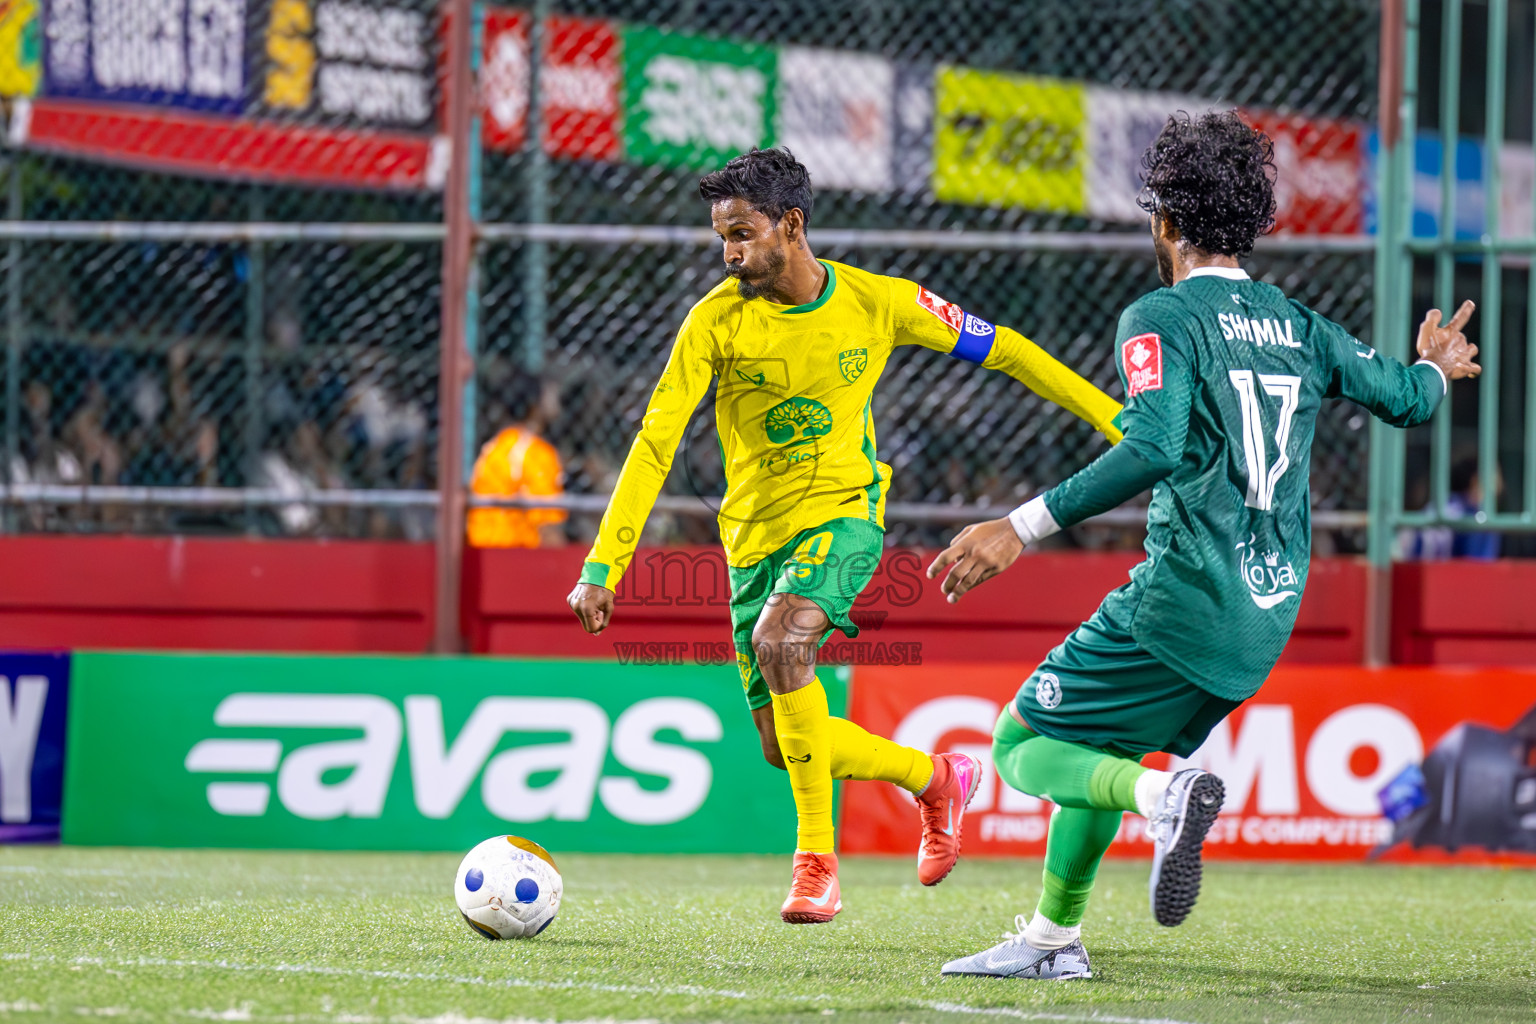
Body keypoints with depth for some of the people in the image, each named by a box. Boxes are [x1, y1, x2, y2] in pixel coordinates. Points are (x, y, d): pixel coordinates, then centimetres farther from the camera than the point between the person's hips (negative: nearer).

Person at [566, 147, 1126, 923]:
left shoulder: (878, 304, -8)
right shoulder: (717, 319, -10)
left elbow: (999, 349, 4)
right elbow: (654, 441, -12)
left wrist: (1116, 420, 5)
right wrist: (602, 568, -19)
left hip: (843, 516, -3)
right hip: (755, 534, 3)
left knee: (779, 641, -33)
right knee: (784, 748, 2)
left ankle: (816, 857, -24)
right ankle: (935, 778, 30)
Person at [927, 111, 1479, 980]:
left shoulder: (1164, 319, -8)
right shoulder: (1298, 326, 12)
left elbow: (1153, 448, -23)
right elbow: (1407, 398, 21)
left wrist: (1023, 527, -24)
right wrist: (1434, 370, 46)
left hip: (1186, 601, -8)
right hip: (1269, 616, 8)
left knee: (1021, 746, 0)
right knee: (1097, 755, 24)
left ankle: (1165, 795, -26)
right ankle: (1054, 935, 25)